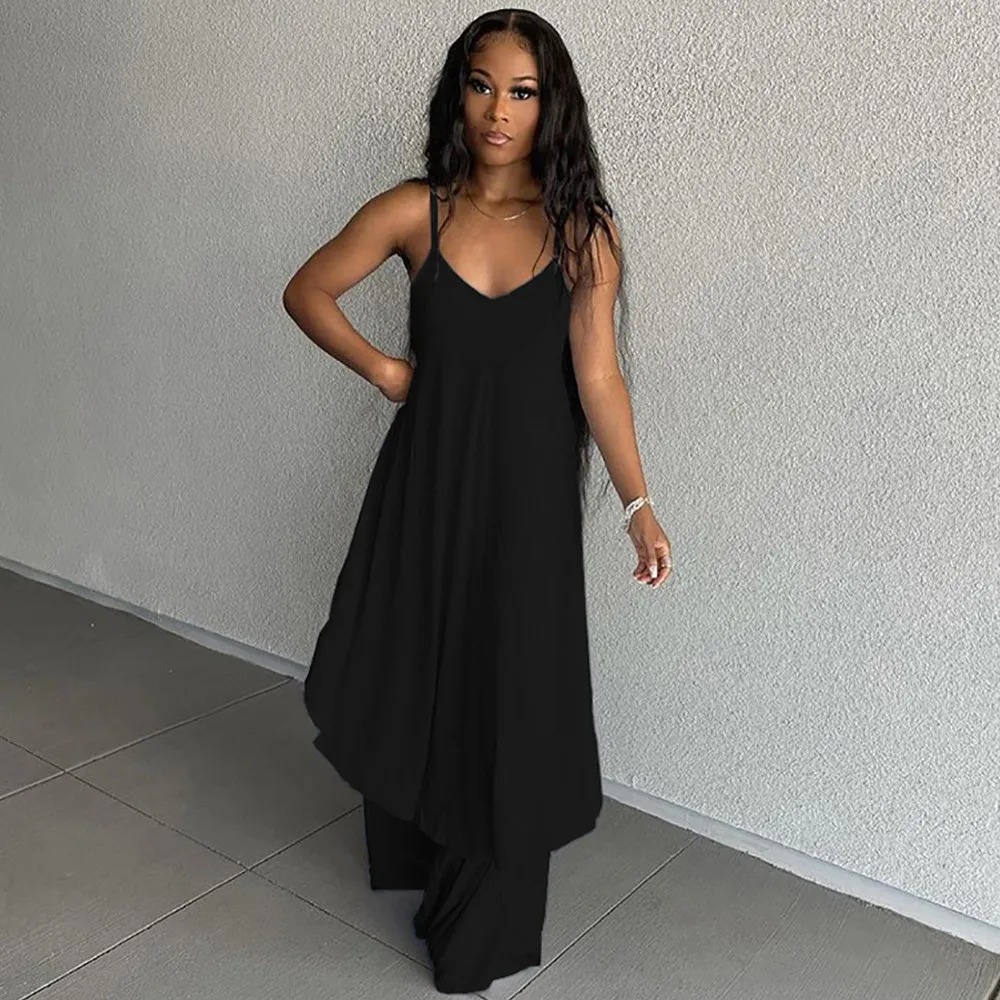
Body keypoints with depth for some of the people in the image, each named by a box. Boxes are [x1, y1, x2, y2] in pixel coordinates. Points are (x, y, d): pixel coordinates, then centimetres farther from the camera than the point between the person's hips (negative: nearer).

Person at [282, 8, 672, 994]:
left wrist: (639, 504, -14)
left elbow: (597, 377, -7)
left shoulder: (582, 230, -5)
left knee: (507, 690, 6)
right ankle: (409, 853, 44)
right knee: (407, 671, 14)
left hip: (527, 489, -1)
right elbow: (306, 291, 9)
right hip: (426, 474, 2)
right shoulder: (415, 210, -3)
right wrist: (380, 367, -1)